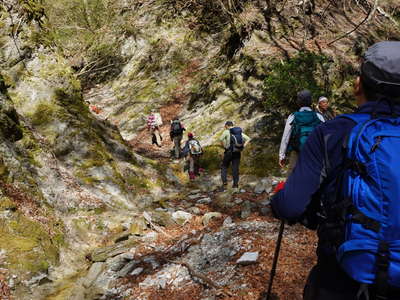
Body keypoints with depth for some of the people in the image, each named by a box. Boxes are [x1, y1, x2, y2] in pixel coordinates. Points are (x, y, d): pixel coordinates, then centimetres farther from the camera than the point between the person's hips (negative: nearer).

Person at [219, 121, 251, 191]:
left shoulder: (226, 131, -3)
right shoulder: (240, 132, 13)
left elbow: (221, 139, -19)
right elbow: (248, 139, 11)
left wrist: (224, 147, -6)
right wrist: (243, 146, 5)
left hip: (229, 152, -4)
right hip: (238, 152, 4)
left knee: (224, 167, 7)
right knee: (235, 168, 9)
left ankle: (224, 183, -4)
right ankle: (236, 184, 8)